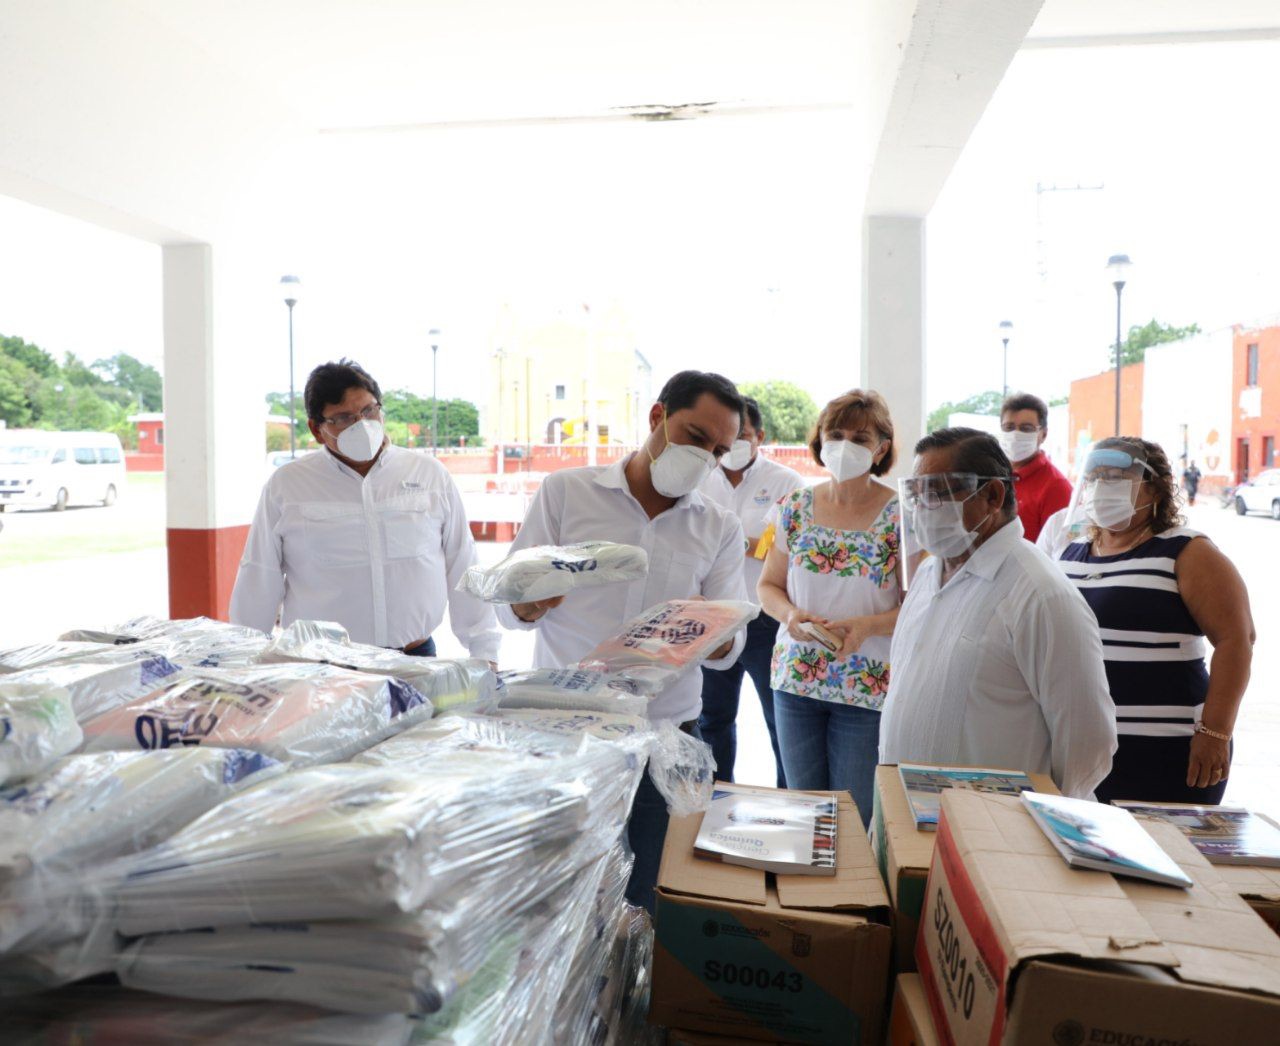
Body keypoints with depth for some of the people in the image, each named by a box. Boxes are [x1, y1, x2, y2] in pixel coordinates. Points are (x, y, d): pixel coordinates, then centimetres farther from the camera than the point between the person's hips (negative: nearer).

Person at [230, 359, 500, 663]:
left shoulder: (430, 475, 10)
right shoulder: (285, 486, 7)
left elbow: (463, 568, 10)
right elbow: (259, 583, 11)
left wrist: (484, 652, 8)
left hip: (416, 658, 1)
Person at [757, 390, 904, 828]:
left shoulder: (901, 516, -8)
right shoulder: (795, 507, 3)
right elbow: (768, 586, 9)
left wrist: (868, 626, -24)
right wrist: (790, 615, -12)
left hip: (867, 688, -3)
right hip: (795, 678, 3)